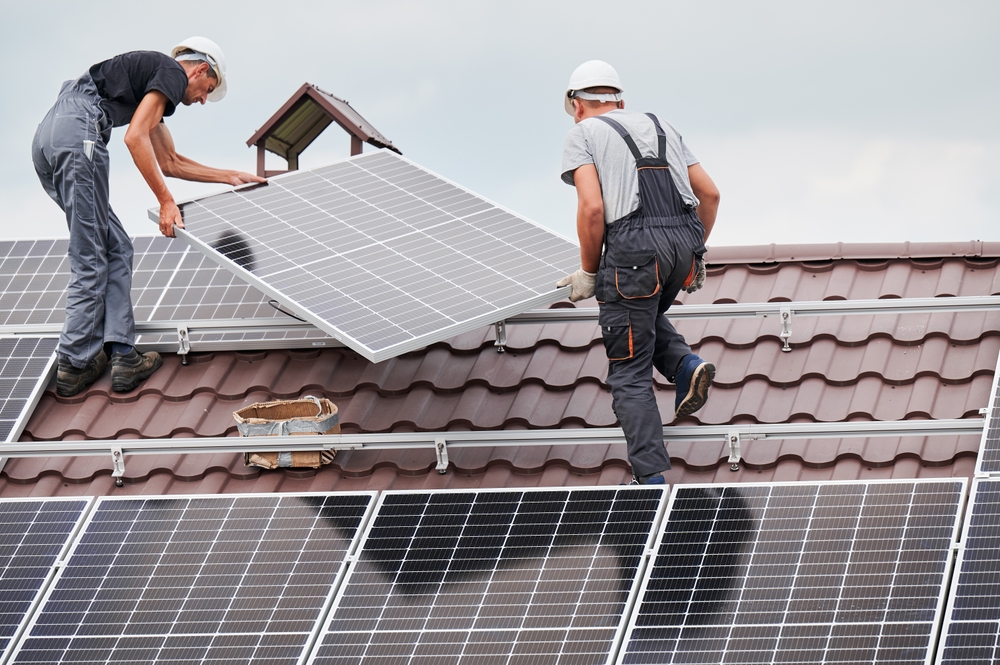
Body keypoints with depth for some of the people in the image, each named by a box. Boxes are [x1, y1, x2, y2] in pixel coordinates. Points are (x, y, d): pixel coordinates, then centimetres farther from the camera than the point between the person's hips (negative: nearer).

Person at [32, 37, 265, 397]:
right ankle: (74, 365, 1)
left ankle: (122, 355, 8)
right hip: (77, 134, -10)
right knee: (90, 261, -3)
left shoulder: (152, 73, 32)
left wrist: (230, 177, 48)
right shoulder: (173, 73, 3)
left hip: (46, 138, 10)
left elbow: (170, 162, 40)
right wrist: (166, 201, -8)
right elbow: (135, 137, -10)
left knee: (116, 249, 12)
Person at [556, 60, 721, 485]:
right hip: (686, 241, 6)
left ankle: (651, 478, -5)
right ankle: (685, 364, 7)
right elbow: (709, 194, 20)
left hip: (634, 247, -6)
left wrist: (588, 273, 3)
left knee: (629, 375, 2)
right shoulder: (660, 127, 24)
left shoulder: (584, 133, 8)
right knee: (644, 317, 34)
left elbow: (592, 207, -7)